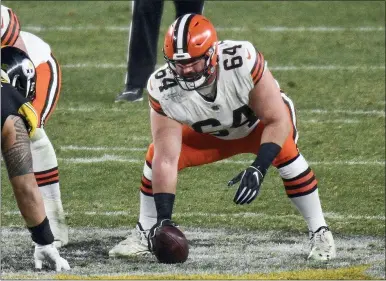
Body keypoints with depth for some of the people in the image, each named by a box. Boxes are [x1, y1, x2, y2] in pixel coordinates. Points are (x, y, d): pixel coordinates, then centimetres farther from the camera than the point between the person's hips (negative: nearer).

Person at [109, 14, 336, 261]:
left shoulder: (243, 62, -41)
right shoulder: (163, 89, -32)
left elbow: (277, 121, -34)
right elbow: (166, 160, -30)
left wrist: (258, 170, -46)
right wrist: (164, 217, -37)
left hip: (261, 119, -3)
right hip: (212, 134, 3)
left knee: (284, 151, -32)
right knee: (156, 155, -15)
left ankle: (320, 233, -15)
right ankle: (144, 233, 6)